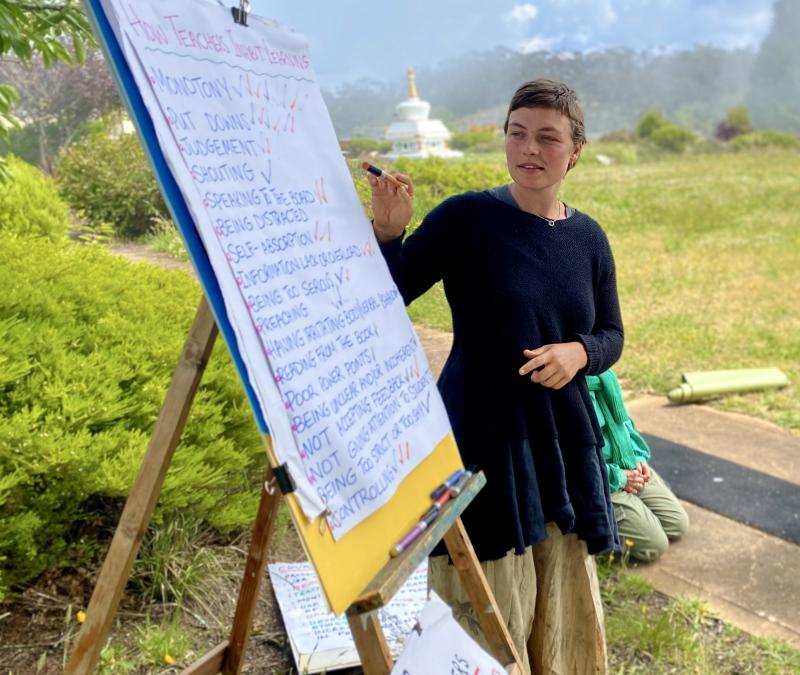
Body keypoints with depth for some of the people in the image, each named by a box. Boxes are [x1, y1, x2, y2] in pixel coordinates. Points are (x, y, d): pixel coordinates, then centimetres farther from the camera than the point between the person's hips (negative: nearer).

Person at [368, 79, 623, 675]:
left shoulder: (588, 238, 4)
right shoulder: (467, 218, -10)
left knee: (566, 613, 19)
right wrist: (388, 231, -28)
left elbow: (611, 336, 12)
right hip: (481, 443, -4)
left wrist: (578, 353, -9)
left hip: (564, 445, 5)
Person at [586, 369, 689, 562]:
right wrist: (619, 478, -16)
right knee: (654, 544, -11)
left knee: (679, 524, 10)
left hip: (629, 465, 9)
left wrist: (639, 457, 4)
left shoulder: (602, 373, 0)